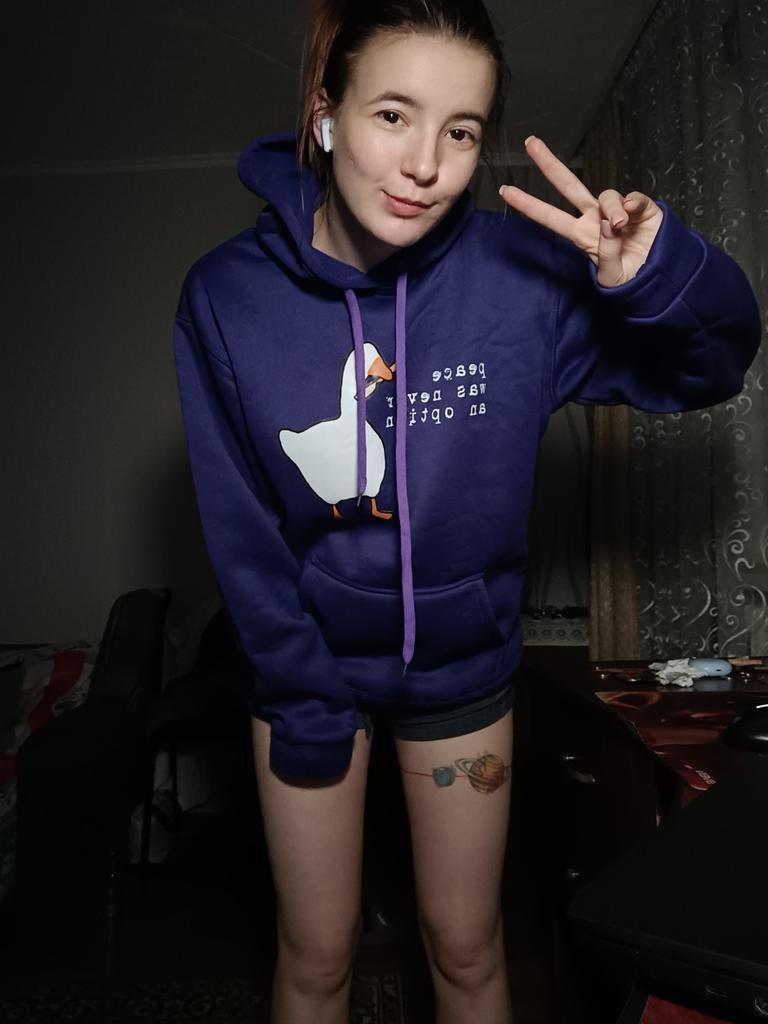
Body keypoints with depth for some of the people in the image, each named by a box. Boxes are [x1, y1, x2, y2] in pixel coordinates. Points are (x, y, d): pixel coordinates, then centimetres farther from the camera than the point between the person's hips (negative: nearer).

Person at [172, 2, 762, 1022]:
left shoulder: (519, 269, -17)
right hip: (310, 661, 0)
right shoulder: (226, 294, -15)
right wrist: (305, 697, -7)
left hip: (465, 663, 1)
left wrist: (661, 276, -28)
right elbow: (240, 530, -9)